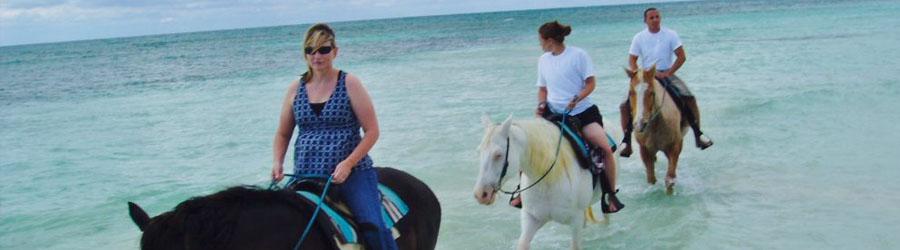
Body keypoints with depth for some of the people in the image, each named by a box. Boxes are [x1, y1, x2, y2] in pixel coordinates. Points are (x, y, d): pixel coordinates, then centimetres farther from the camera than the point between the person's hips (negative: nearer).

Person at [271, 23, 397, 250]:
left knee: (373, 225, -23)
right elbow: (283, 134, 19)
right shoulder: (296, 89, 9)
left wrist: (348, 163, -16)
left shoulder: (349, 84, -1)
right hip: (305, 176, 4)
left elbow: (372, 131, -4)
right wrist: (278, 162, 0)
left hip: (352, 172, -4)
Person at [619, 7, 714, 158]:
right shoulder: (639, 38, 2)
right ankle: (626, 141, -10)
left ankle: (697, 134, -9)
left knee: (688, 99, -22)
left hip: (666, 74, -1)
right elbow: (632, 61, 3)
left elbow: (681, 57, -4)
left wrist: (668, 73, -15)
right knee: (626, 105, -20)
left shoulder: (670, 35, -1)